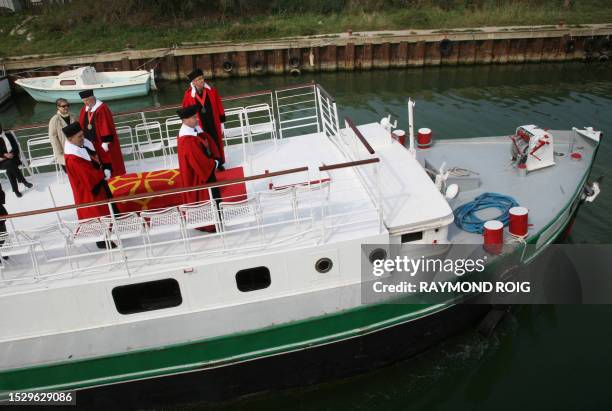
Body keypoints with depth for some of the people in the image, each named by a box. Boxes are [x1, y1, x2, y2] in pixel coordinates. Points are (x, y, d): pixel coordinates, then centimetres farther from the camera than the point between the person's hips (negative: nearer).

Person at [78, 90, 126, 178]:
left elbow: (106, 127, -18)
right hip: (92, 144, 7)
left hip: (102, 143, -7)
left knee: (108, 162, 2)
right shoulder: (84, 110, 7)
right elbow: (82, 126, 12)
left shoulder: (102, 109, -16)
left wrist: (106, 142, -20)